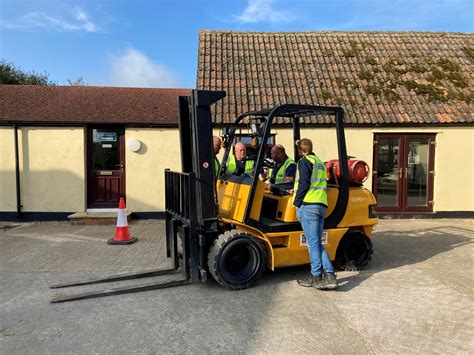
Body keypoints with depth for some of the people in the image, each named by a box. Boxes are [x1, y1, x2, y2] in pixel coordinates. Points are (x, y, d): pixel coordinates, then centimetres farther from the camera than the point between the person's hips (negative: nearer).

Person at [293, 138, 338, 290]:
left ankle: (316, 276, 1)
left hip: (308, 205, -8)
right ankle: (329, 275, 1)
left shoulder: (305, 161, 0)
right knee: (317, 243, 9)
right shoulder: (320, 162, 26)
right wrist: (297, 191, 38)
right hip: (322, 205, 8)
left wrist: (297, 202, -6)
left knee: (313, 242, -4)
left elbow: (304, 183, -11)